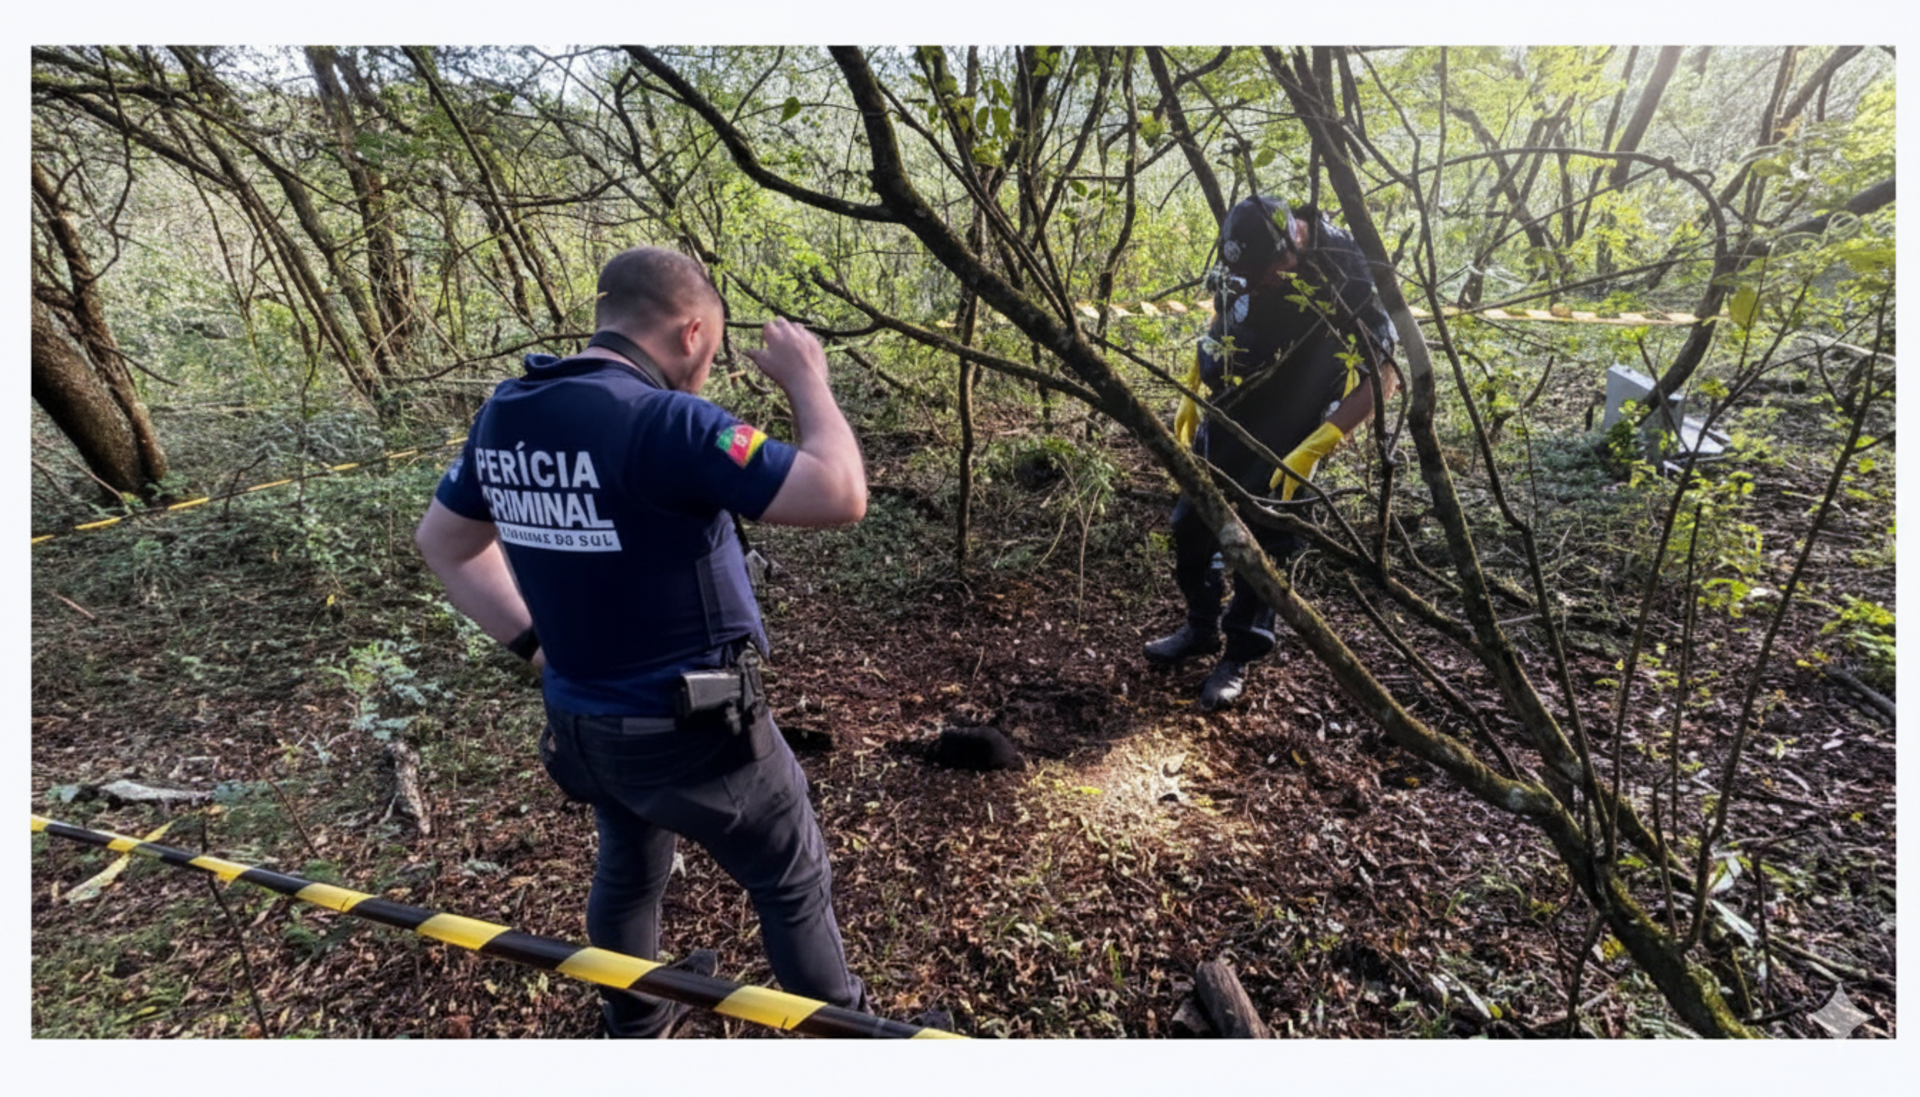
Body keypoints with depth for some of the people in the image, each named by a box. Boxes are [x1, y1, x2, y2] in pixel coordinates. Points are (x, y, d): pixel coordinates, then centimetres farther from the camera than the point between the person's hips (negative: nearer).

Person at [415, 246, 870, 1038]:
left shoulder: (505, 415, -1)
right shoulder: (662, 421, -27)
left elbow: (443, 541, 12)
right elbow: (840, 496, -29)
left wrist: (534, 641, 8)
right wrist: (808, 382, -14)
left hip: (582, 723, 8)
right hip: (695, 728, -7)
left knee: (627, 871, 30)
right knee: (794, 881, 16)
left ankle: (633, 1026, 55)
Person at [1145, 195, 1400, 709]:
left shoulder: (1345, 275, -22)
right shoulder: (1245, 256, -7)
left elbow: (1381, 377, -19)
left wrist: (1311, 450, -25)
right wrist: (1190, 395, 11)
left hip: (1289, 435, -5)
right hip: (1228, 416, 6)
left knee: (1257, 542, -1)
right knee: (1191, 525, 10)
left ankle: (1239, 656, 20)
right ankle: (1202, 628, 31)